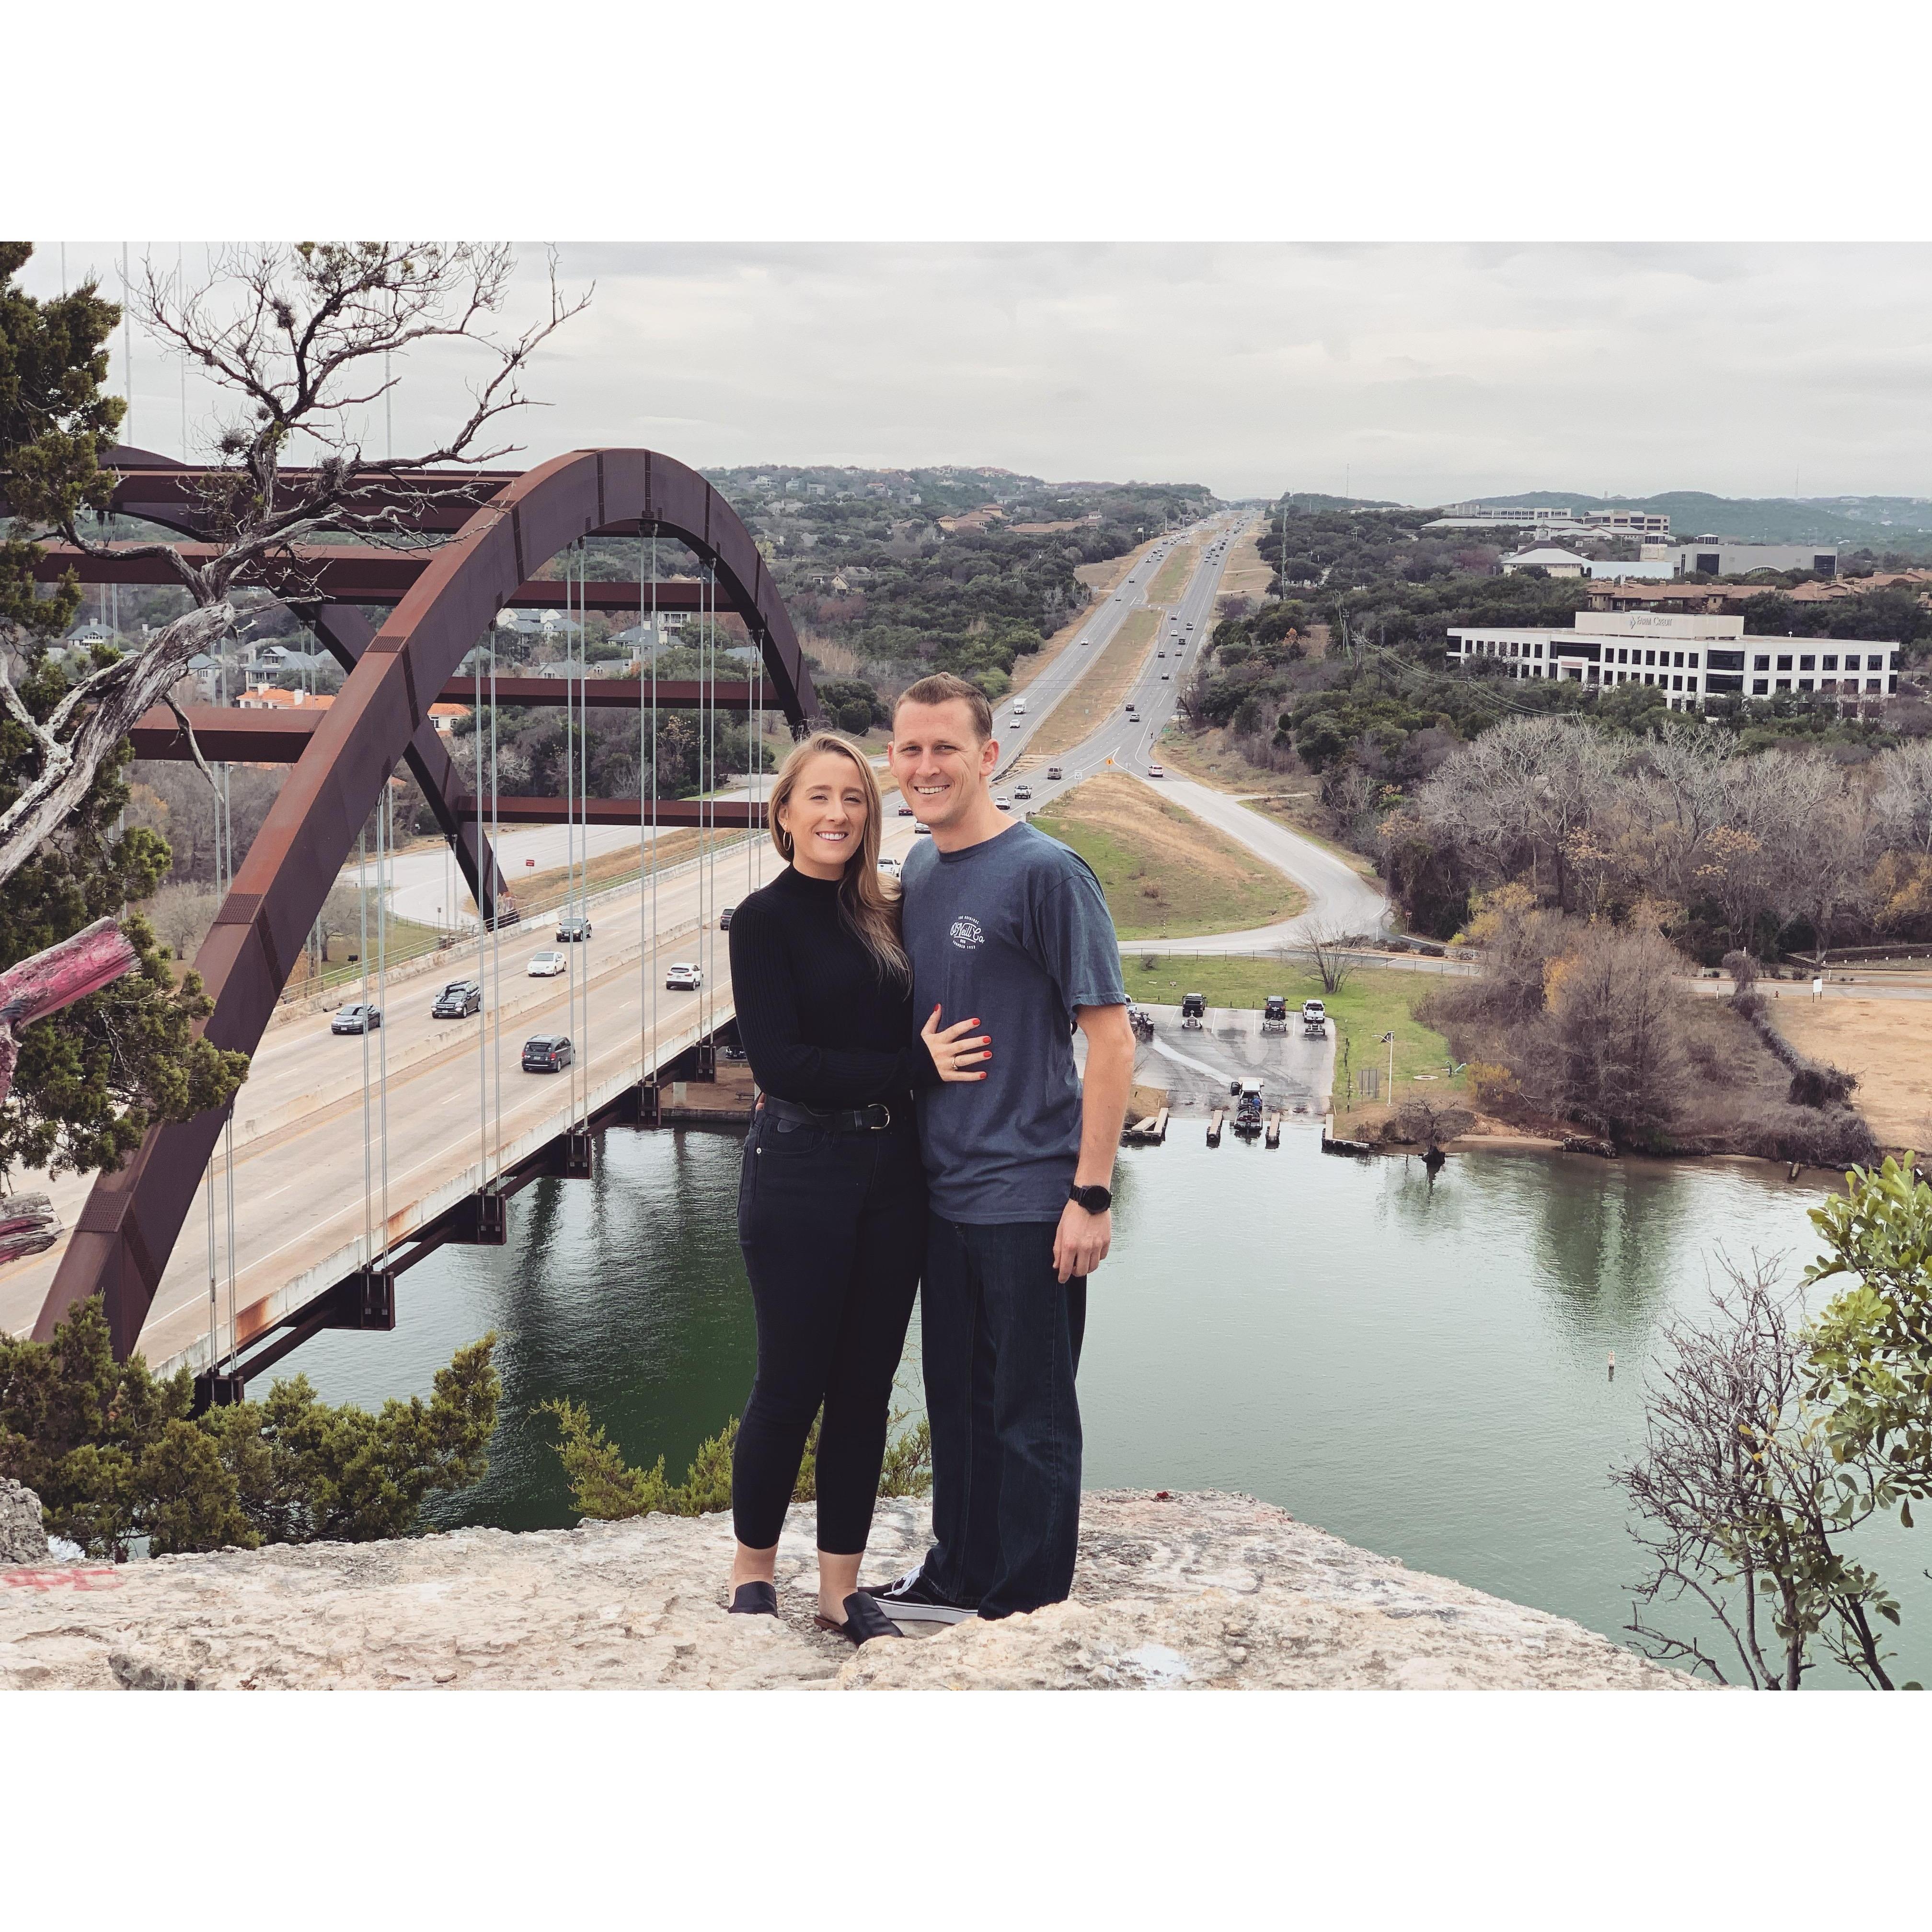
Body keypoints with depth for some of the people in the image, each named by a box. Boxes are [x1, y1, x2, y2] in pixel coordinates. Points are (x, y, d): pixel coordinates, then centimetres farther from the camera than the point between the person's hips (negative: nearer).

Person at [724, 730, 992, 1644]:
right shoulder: (764, 919, -6)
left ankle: (841, 1589, 20)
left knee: (865, 1386, 9)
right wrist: (913, 1065, -16)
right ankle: (752, 1572, 22)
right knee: (791, 1383, 2)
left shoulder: (885, 915, 10)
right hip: (799, 1174, -5)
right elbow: (777, 1062, -14)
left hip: (889, 1173, 5)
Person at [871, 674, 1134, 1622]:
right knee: (956, 1393, 18)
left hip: (1028, 1197, -7)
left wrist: (1091, 1194, -16)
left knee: (1031, 1411, 4)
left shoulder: (1046, 872, -13)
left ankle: (1028, 1610, 17)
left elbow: (1111, 1036, -14)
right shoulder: (918, 869, 9)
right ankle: (960, 1573, 34)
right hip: (943, 1189, 7)